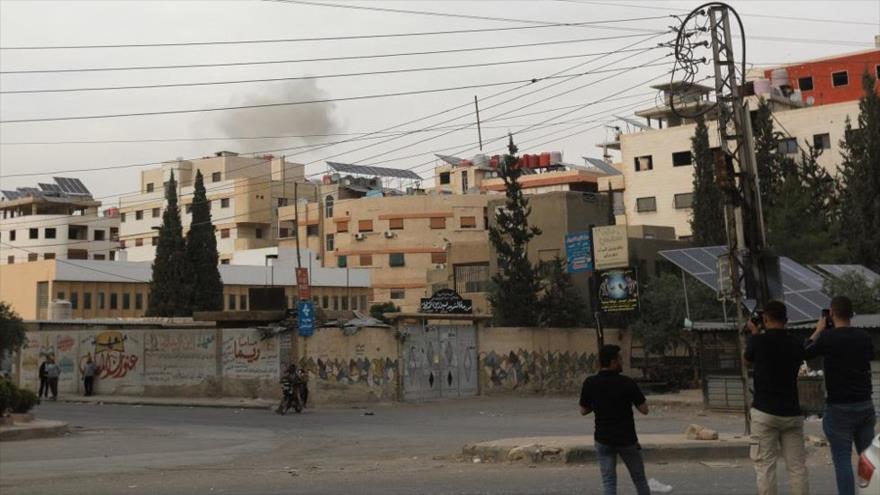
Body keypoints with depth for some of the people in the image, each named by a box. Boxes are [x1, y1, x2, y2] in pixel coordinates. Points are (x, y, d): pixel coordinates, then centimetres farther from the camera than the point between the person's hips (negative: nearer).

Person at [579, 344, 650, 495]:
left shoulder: (590, 383, -8)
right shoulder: (627, 383, -15)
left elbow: (583, 411, 3)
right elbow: (644, 409, -10)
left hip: (603, 439, 2)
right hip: (627, 438, -2)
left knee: (608, 481, 5)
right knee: (639, 478, 17)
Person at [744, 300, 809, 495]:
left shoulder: (759, 341, -7)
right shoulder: (796, 344, 3)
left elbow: (747, 358, 14)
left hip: (765, 412, -3)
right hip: (791, 412, 3)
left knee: (765, 466, 0)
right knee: (797, 466, 6)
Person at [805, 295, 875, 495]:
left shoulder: (828, 337, -13)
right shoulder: (864, 337, 2)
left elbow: (805, 353, 2)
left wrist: (818, 331, 14)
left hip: (839, 408, -5)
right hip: (865, 405, 5)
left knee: (843, 461, -2)